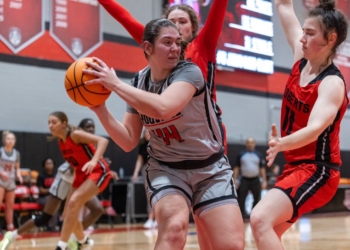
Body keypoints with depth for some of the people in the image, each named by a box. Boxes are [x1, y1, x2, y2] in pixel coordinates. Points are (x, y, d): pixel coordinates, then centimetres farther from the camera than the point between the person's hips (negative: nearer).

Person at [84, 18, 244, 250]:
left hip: (211, 169, -1)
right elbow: (129, 141, 0)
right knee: (174, 227, -29)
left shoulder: (189, 72, -16)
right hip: (166, 169, 2)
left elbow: (162, 108, -37)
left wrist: (115, 84, -30)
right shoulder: (139, 82, -1)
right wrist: (101, 110, -13)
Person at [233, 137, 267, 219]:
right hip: (244, 180, -1)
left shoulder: (258, 155, 6)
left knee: (257, 199, 5)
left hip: (255, 180, 1)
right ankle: (242, 214, 3)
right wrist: (235, 180, -1)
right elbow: (236, 168, 6)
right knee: (241, 199, -4)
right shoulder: (241, 155, 5)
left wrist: (264, 181, 0)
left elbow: (262, 168, 7)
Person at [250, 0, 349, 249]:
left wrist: (281, 144, -52)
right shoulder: (302, 61, 2)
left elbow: (315, 129, -34)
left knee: (260, 219, -26)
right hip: (295, 167, 9)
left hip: (317, 171, -9)